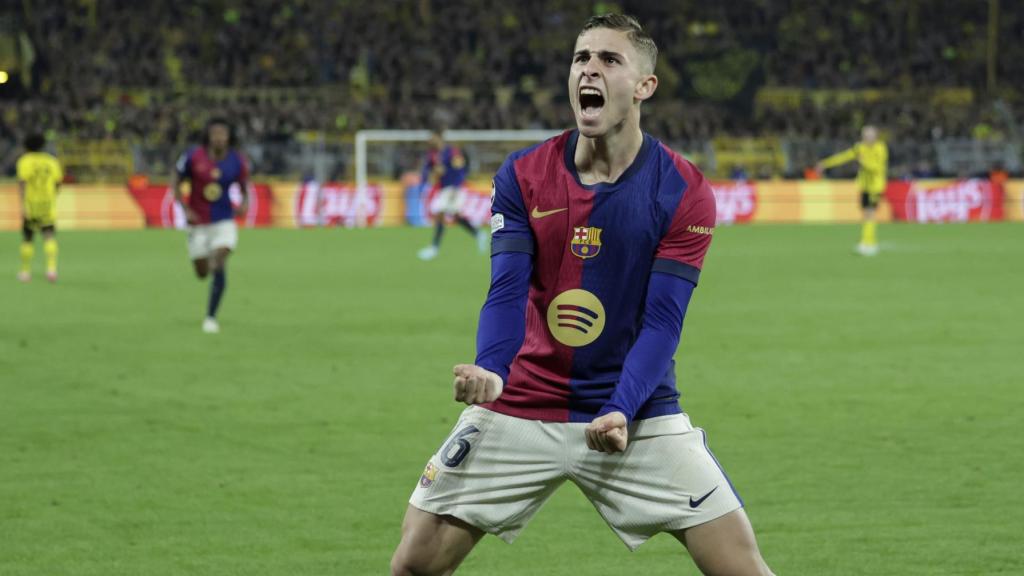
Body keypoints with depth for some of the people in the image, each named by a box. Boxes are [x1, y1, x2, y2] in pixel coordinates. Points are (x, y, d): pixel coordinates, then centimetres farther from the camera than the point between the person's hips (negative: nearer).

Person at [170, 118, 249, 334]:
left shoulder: (237, 161, -6)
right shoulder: (193, 157, -11)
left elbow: (244, 185, 10)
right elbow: (175, 182, 1)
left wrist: (245, 203, -12)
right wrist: (185, 209, -10)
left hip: (224, 222, 0)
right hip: (198, 223, 0)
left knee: (219, 267, -19)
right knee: (202, 273, 10)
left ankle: (210, 317, -11)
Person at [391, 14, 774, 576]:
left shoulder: (684, 192, -9)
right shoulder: (522, 176, -2)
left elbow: (662, 320, -13)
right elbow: (507, 292, -10)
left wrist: (621, 413, -28)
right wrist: (490, 372, -30)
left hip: (636, 413, -2)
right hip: (521, 405, 2)